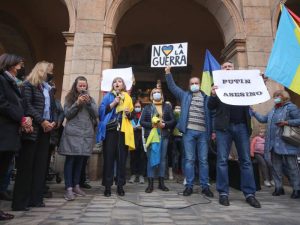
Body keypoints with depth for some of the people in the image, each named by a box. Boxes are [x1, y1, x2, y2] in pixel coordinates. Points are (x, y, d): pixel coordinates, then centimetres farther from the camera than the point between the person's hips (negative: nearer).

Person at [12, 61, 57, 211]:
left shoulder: (47, 88, 19)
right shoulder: (28, 85, 0)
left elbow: (53, 107, 16)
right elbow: (27, 105, -12)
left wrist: (54, 122, -1)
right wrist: (42, 121, -17)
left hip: (45, 130, 7)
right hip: (33, 129, -7)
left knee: (41, 164, 7)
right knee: (26, 165, -3)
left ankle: (35, 198, 15)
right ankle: (20, 202, 5)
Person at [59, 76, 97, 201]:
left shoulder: (90, 98, 13)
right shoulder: (70, 98, 7)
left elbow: (96, 114, 4)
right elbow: (67, 114, -2)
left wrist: (88, 103, -9)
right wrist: (77, 103, -12)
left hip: (86, 133, 3)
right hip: (72, 133, -3)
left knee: (80, 160, 10)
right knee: (70, 159, -4)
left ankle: (76, 186, 21)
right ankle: (68, 188, 0)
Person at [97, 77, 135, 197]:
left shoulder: (128, 97, 16)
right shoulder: (108, 96, 10)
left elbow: (132, 115, 15)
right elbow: (101, 111, -3)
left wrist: (129, 113, -7)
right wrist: (113, 103, -11)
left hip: (123, 131, 2)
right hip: (110, 130, -1)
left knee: (121, 158, 3)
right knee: (109, 157, -1)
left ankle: (120, 185, 11)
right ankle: (107, 186, 7)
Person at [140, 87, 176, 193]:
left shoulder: (167, 107, 13)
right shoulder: (147, 107, 11)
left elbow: (173, 120, 6)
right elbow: (142, 121, 4)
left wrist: (164, 124, -11)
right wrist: (151, 124, -12)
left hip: (164, 136, 1)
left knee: (163, 158, 5)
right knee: (150, 158, -2)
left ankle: (161, 182, 16)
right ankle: (150, 184, 5)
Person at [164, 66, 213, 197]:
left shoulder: (206, 98, 14)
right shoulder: (184, 95, 14)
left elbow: (212, 114, 10)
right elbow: (172, 87, 8)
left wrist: (213, 131, 2)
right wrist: (168, 73, -4)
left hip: (203, 132, 1)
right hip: (188, 131, 0)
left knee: (203, 160, 5)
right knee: (189, 159, 2)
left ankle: (205, 186, 14)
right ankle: (189, 185, 10)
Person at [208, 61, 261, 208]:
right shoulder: (218, 85, 9)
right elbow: (211, 107, 2)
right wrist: (213, 95, -18)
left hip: (242, 125, 3)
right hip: (224, 126, -2)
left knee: (246, 160, 5)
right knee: (222, 160, -1)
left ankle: (249, 194, 13)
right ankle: (223, 193, 7)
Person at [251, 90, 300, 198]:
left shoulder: (291, 107, -5)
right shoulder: (274, 109, 18)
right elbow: (263, 119, 20)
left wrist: (286, 122, -21)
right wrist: (253, 112, 17)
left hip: (286, 144, -7)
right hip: (274, 144, 7)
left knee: (291, 166, 0)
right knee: (276, 166, 11)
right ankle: (279, 187, 20)